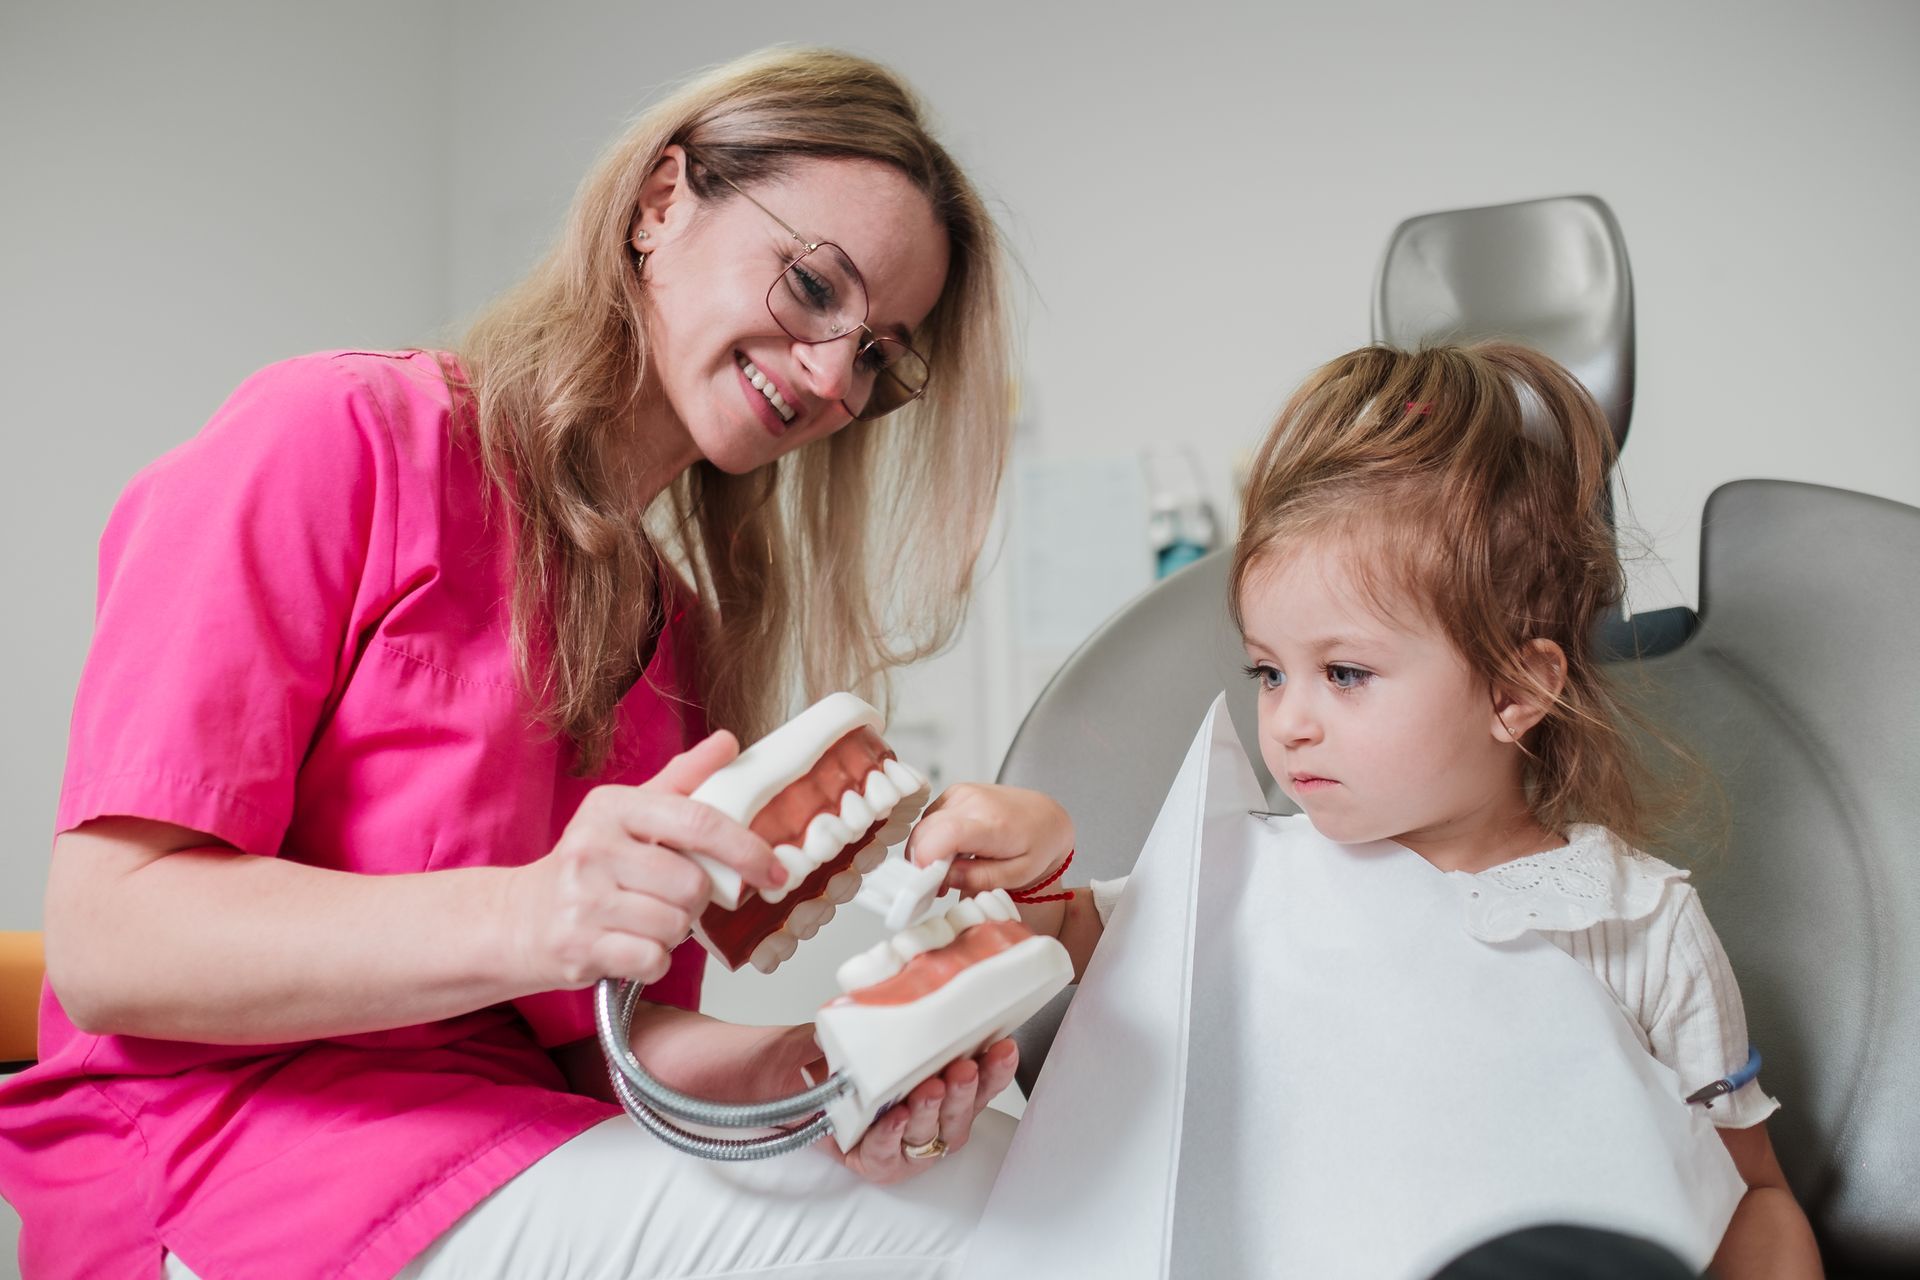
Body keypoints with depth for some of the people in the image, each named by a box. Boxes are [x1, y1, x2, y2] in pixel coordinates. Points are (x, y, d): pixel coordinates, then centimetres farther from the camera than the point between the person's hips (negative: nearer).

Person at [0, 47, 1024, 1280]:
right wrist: (523, 923, -29)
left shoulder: (680, 631, 15)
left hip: (516, 1140, 6)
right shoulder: (348, 437, -6)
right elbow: (107, 941, -14)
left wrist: (790, 1065, -14)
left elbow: (597, 1040, 8)